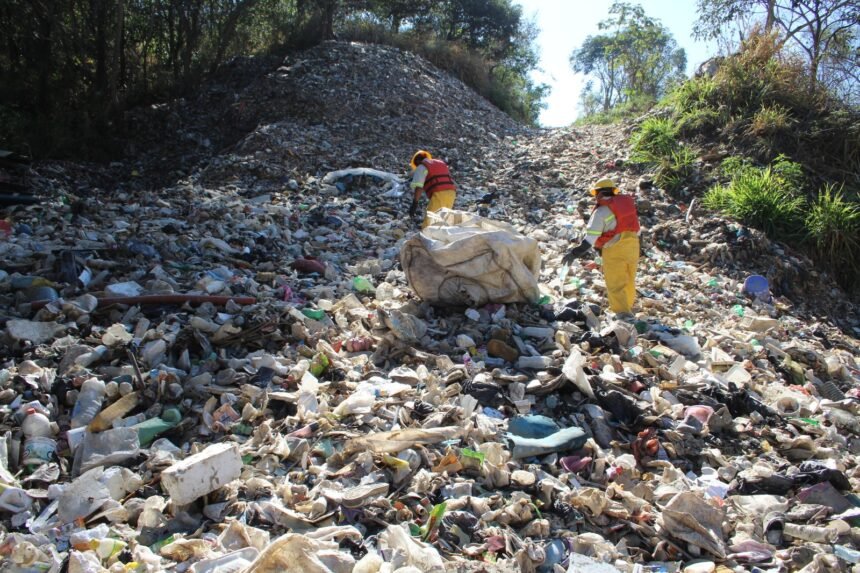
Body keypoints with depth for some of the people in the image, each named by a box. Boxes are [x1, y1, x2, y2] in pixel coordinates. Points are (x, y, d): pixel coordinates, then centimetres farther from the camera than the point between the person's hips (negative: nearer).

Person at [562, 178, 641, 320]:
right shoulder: (628, 203, 10)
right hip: (633, 246, 6)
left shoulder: (601, 211, -10)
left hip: (614, 250, -6)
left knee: (616, 283, 0)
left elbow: (591, 237, -16)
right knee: (629, 281, 19)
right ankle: (627, 307, 32)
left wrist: (576, 253, -15)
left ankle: (623, 312, -8)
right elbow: (636, 228, 14)